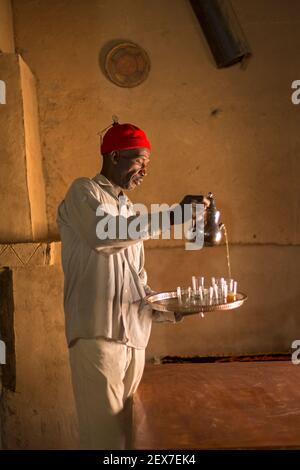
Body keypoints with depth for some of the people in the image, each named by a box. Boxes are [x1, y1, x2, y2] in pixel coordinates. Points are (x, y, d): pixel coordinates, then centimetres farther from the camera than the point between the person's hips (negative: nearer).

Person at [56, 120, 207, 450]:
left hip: (135, 338, 7)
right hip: (97, 335, -7)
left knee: (127, 432, 9)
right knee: (106, 435, -7)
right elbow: (102, 234, -20)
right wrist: (169, 216, -20)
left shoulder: (129, 210, 24)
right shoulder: (83, 192, 4)